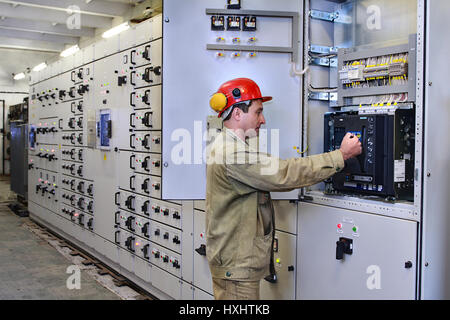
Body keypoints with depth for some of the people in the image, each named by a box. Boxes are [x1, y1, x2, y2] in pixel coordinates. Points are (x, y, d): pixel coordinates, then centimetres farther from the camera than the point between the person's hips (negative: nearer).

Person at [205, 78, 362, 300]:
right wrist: (341, 155, -16)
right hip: (236, 264, -10)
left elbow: (272, 177, 12)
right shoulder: (234, 154, -23)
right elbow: (285, 174, -24)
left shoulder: (225, 146, 13)